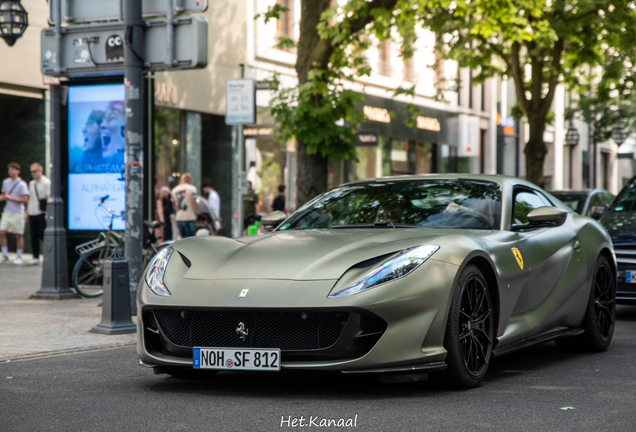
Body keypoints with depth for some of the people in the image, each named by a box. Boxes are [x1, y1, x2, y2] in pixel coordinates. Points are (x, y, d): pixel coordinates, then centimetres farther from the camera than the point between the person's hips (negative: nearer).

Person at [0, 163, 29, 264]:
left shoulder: (22, 184, -8)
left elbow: (25, 200, -12)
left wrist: (11, 199, -17)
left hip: (18, 213, -5)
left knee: (19, 235, 2)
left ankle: (19, 257, 11)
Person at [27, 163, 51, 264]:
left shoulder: (46, 182, -5)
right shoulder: (31, 183, 16)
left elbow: (48, 198, -10)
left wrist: (47, 213, -17)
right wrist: (27, 212, 16)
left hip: (42, 213, -6)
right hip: (32, 214, 6)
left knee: (42, 235, -6)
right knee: (33, 236, 5)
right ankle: (35, 257, 10)